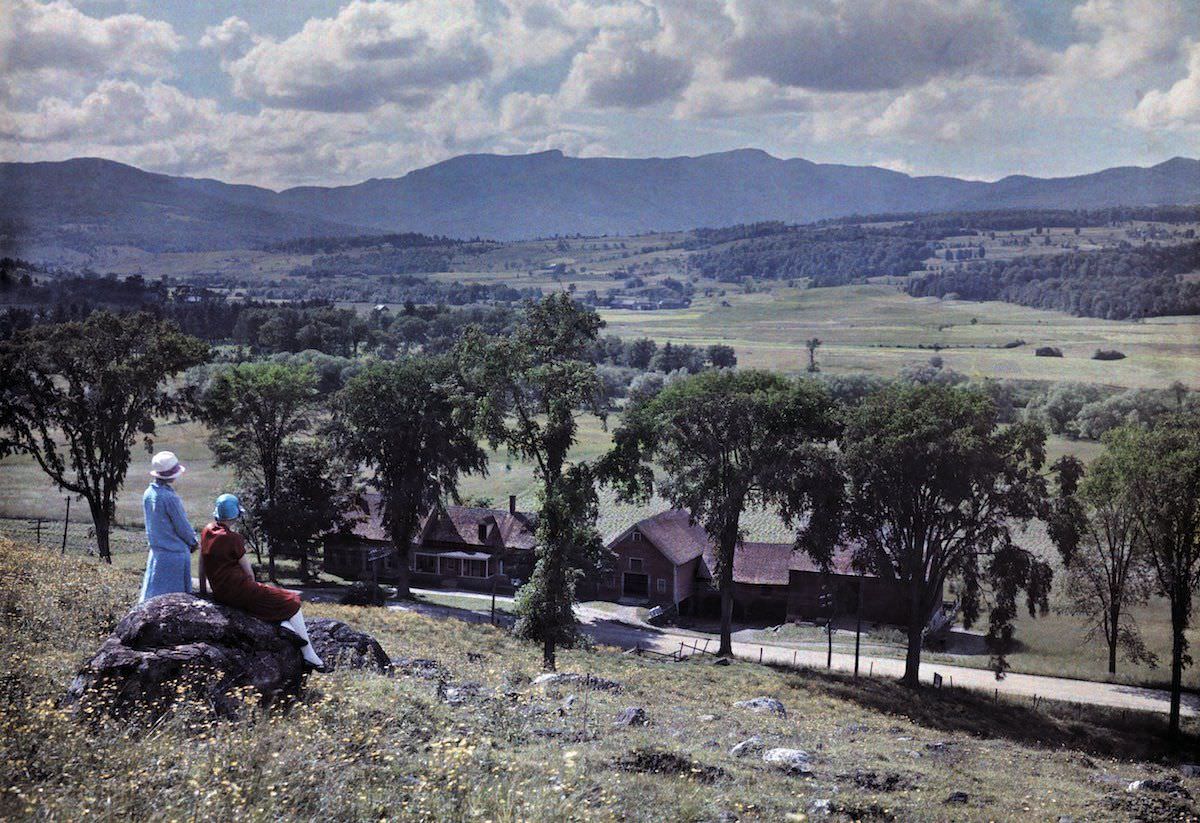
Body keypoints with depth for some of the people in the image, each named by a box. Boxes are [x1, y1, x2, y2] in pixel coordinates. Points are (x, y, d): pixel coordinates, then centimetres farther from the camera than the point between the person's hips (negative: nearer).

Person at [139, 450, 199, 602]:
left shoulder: (148, 494, 2)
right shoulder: (170, 498, -21)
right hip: (175, 553, -7)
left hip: (156, 552, 7)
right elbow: (183, 527, -14)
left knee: (151, 595, 11)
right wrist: (193, 543, 7)